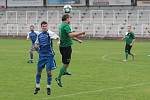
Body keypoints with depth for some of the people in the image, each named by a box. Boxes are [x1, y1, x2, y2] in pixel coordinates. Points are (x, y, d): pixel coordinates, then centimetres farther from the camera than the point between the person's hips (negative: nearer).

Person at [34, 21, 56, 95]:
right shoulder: (39, 35, 9)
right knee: (39, 71, 6)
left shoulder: (49, 34, -5)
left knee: (49, 71, -4)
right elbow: (36, 44, 20)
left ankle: (48, 87, 9)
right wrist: (36, 45, -3)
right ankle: (37, 87, 20)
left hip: (49, 55, -4)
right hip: (41, 55, 4)